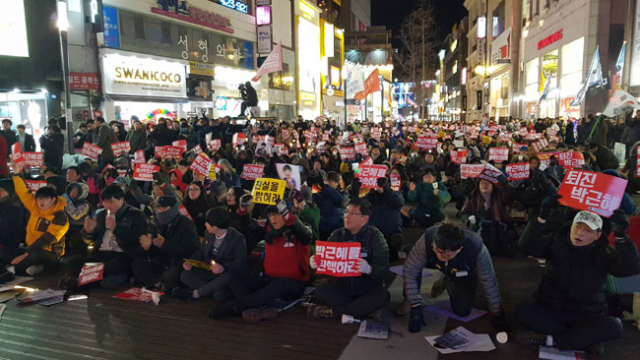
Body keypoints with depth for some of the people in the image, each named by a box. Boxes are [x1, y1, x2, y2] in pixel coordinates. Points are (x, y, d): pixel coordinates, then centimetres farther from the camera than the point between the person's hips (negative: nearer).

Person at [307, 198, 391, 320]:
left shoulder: (375, 236, -8)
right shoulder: (337, 235, 1)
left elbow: (383, 270, -16)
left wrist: (369, 269, -38)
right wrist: (315, 262, -22)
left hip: (368, 288, -2)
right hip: (342, 285, 2)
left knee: (383, 296, -32)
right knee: (320, 291, -23)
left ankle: (333, 312, -25)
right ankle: (365, 308, -17)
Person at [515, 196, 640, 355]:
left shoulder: (604, 253, -5)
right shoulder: (556, 243, -5)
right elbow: (528, 246, -23)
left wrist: (621, 236, -38)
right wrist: (542, 218, -40)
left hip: (587, 316, 0)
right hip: (551, 310, 0)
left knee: (614, 327, -29)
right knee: (523, 311, -28)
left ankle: (550, 339, -23)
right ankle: (586, 340, -21)